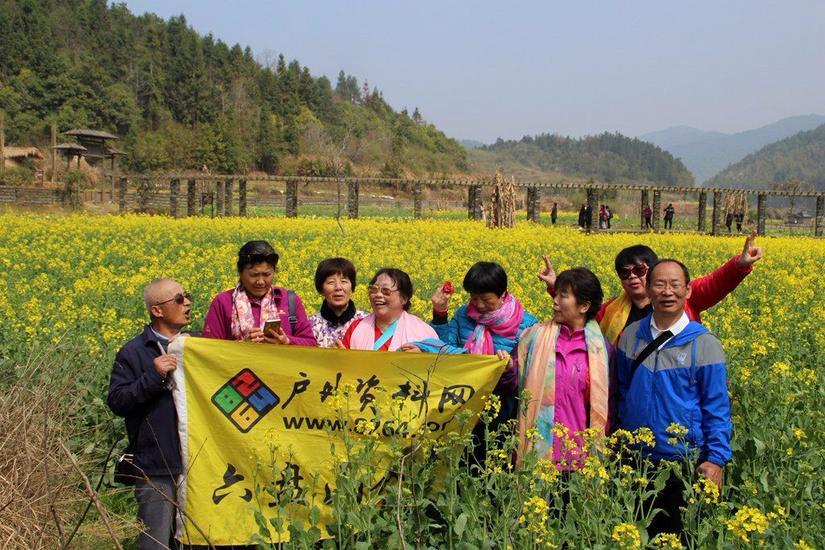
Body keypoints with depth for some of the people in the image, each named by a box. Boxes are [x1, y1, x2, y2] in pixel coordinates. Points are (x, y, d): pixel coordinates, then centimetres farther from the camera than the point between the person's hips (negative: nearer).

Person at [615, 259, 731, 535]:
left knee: (677, 532, 11)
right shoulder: (630, 336, 1)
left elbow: (716, 407, -7)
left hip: (684, 461, -3)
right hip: (635, 458, 3)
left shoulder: (705, 344, -9)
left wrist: (717, 458, -12)